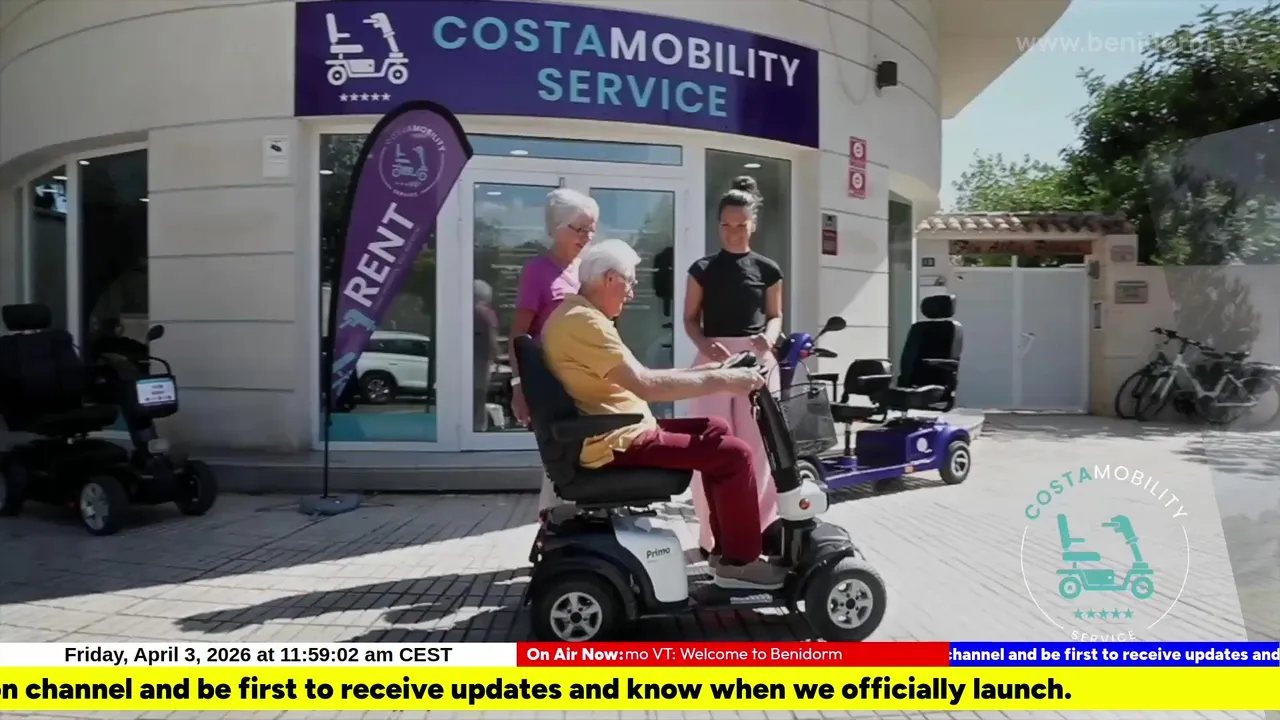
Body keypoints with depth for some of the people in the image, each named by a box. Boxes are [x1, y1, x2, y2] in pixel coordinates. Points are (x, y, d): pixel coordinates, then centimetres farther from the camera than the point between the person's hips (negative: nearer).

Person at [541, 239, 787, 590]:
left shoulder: (576, 313, 14)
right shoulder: (584, 321, -20)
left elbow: (637, 378, 17)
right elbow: (645, 385, -28)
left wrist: (702, 371, 12)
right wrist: (722, 380, -21)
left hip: (618, 432, 11)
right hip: (615, 444, -11)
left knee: (716, 430, 18)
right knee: (735, 453, -12)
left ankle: (726, 545, 22)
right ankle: (739, 561, 3)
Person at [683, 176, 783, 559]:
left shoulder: (767, 269, 6)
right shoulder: (703, 269, 4)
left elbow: (775, 315, 13)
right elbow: (691, 319, 6)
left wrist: (769, 337, -9)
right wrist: (705, 344, -14)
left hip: (757, 360, 1)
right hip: (713, 360, -1)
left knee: (758, 448, 3)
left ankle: (760, 529, 15)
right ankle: (714, 534, 9)